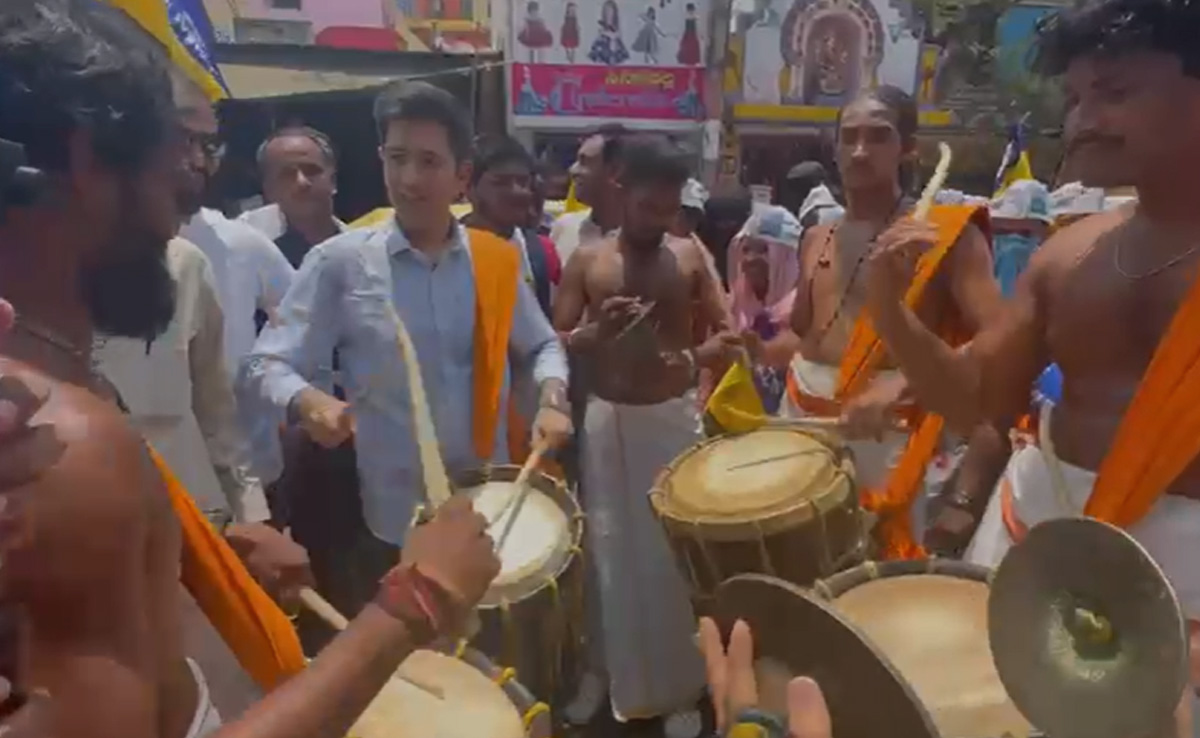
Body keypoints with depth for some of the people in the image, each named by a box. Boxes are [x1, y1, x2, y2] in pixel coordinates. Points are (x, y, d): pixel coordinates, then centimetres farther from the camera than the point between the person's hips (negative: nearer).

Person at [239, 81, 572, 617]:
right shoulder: (340, 262, -9)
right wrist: (306, 400, -30)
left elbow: (541, 346, 12)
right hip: (392, 525, -2)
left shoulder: (495, 259, 1)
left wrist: (552, 400, -7)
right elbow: (262, 368, -10)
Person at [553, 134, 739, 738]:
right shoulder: (586, 261, 0)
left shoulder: (690, 256, 1)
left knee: (676, 552, 5)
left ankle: (678, 685, 23)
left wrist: (694, 359, -20)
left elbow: (726, 334, 1)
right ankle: (603, 670, 30)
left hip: (676, 416, 0)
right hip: (609, 419, 0)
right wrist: (596, 331, -20)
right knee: (609, 549, 9)